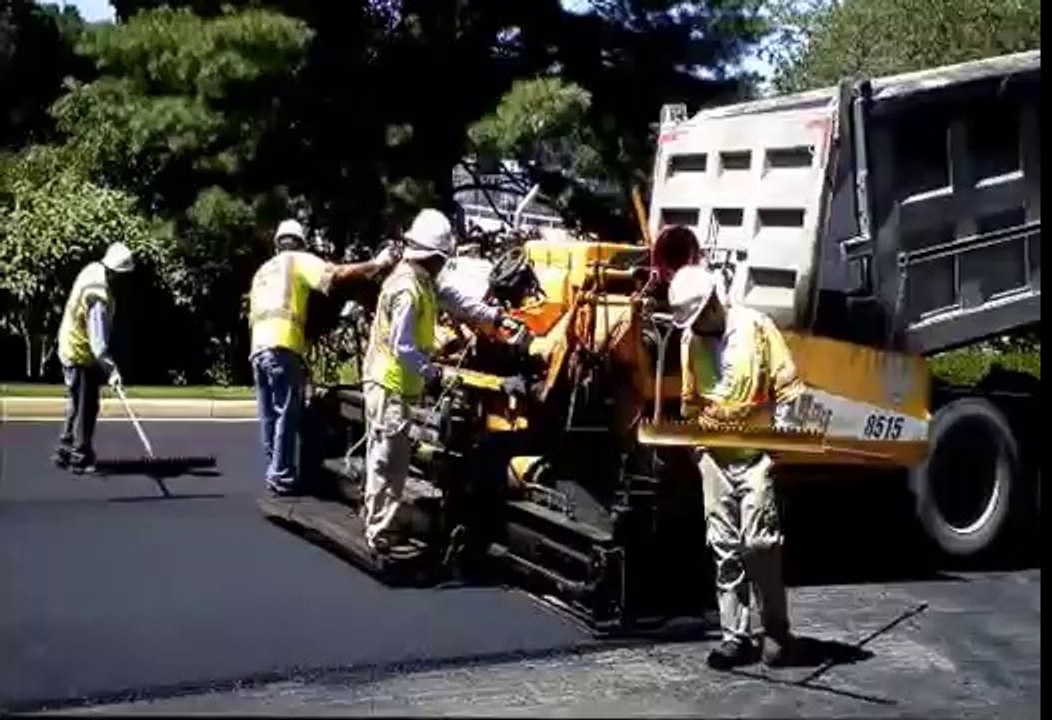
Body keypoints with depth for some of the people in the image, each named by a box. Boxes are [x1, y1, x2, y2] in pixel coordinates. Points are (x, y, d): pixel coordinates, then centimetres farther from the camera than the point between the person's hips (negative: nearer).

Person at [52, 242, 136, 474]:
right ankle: (81, 458, 7)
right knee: (86, 409, -1)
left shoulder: (91, 270, -2)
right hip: (82, 356, -10)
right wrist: (111, 369, -37)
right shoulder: (98, 296, -30)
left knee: (76, 406, 20)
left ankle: (65, 451, 29)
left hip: (70, 349, 10)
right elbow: (97, 338, -34)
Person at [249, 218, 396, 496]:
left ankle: (274, 473, 15)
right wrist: (376, 264, -6)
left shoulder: (262, 271, 29)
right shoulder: (298, 260, 7)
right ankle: (282, 477, -4)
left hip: (258, 347, 7)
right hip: (282, 347, -7)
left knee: (269, 415, 11)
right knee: (286, 414, -4)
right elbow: (335, 274, -9)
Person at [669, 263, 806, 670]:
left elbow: (787, 383, -4)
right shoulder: (690, 339, 8)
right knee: (724, 548, 5)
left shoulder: (755, 326, -6)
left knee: (759, 542, -7)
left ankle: (776, 630, 9)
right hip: (714, 455, 4)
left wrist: (781, 433, -10)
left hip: (756, 454, -4)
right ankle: (735, 635, 12)